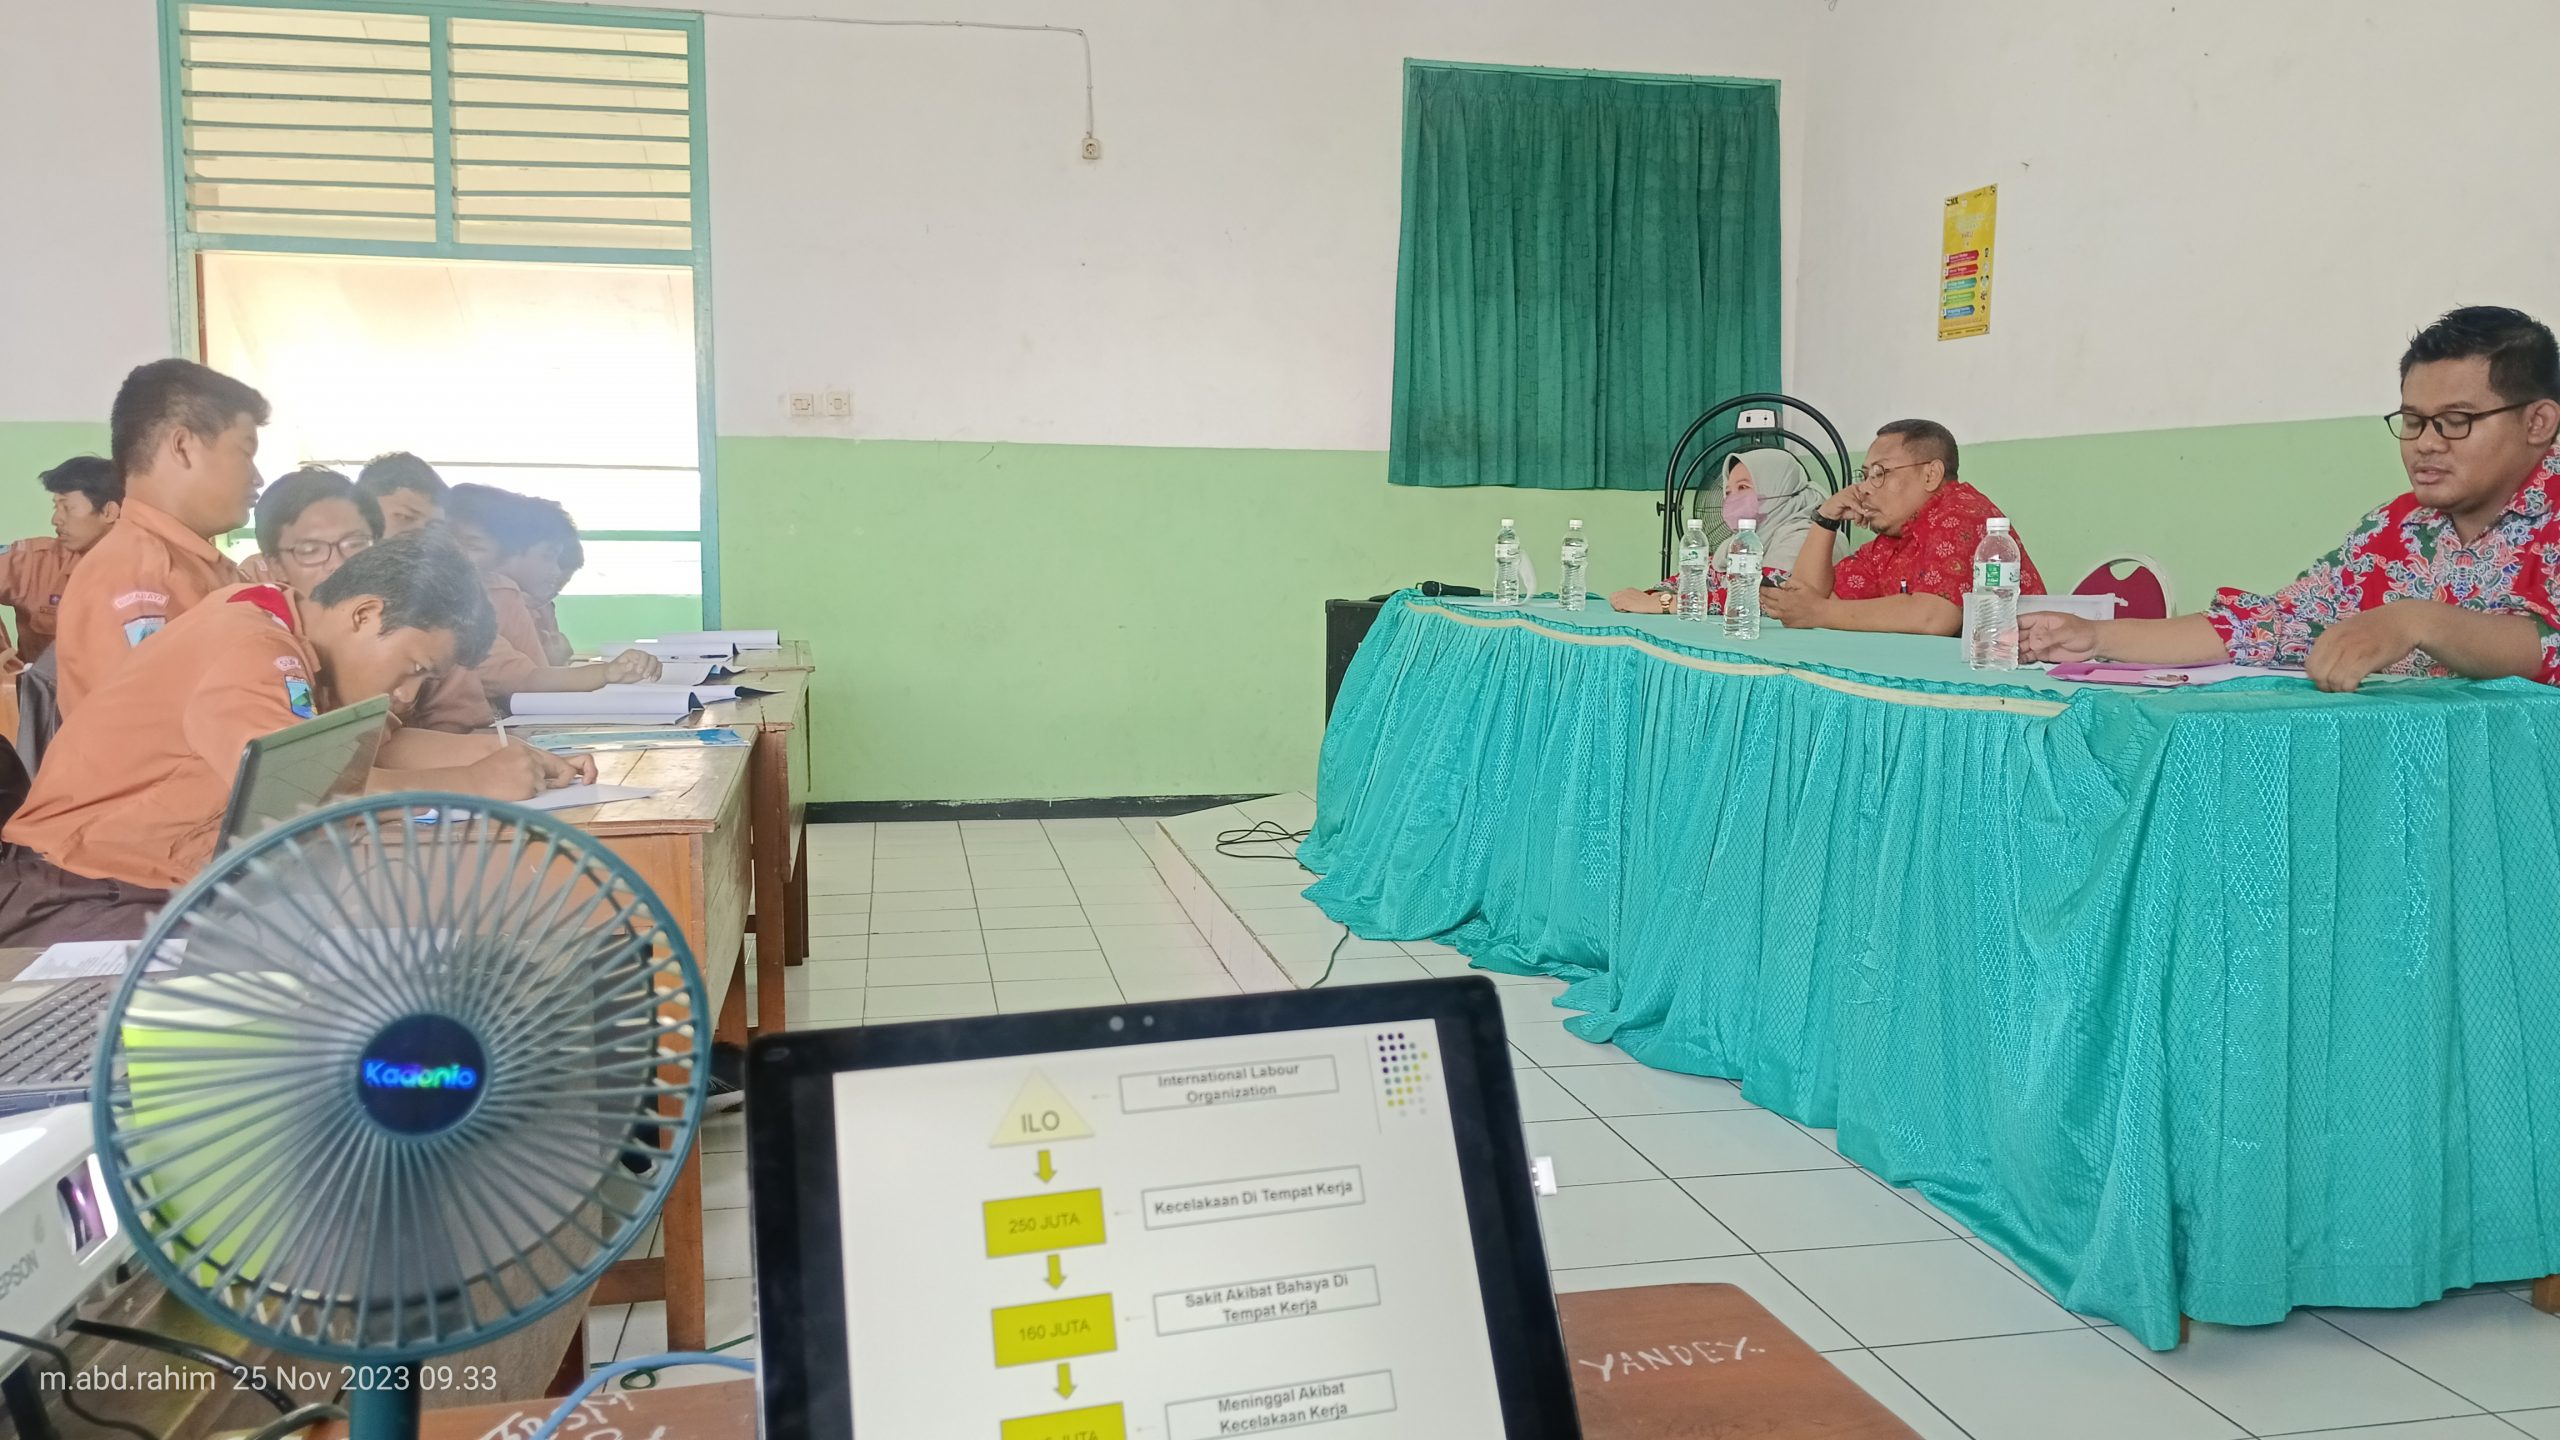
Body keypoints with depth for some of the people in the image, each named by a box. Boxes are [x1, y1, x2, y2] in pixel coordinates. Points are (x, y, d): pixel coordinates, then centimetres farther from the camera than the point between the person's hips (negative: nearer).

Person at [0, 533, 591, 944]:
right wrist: (474, 782, -27)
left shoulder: (289, 635, 6)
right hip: (74, 895, -9)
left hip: (173, 889, 9)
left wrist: (495, 753, -2)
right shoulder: (248, 646, -22)